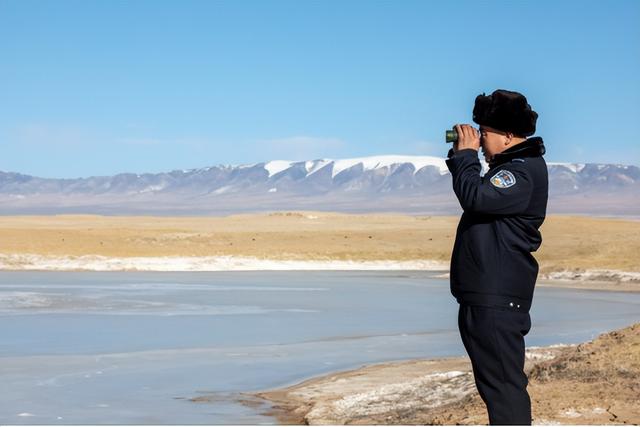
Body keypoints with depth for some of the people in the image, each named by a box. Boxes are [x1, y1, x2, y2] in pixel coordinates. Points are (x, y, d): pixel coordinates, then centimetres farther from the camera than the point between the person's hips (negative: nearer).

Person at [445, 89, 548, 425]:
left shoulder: (524, 170, -16)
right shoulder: (511, 166, 16)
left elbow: (476, 197, -28)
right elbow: (479, 194, 29)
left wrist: (465, 154, -13)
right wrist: (460, 155, 14)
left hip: (497, 299, -11)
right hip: (485, 294, 11)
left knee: (504, 383, -9)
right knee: (495, 381, 18)